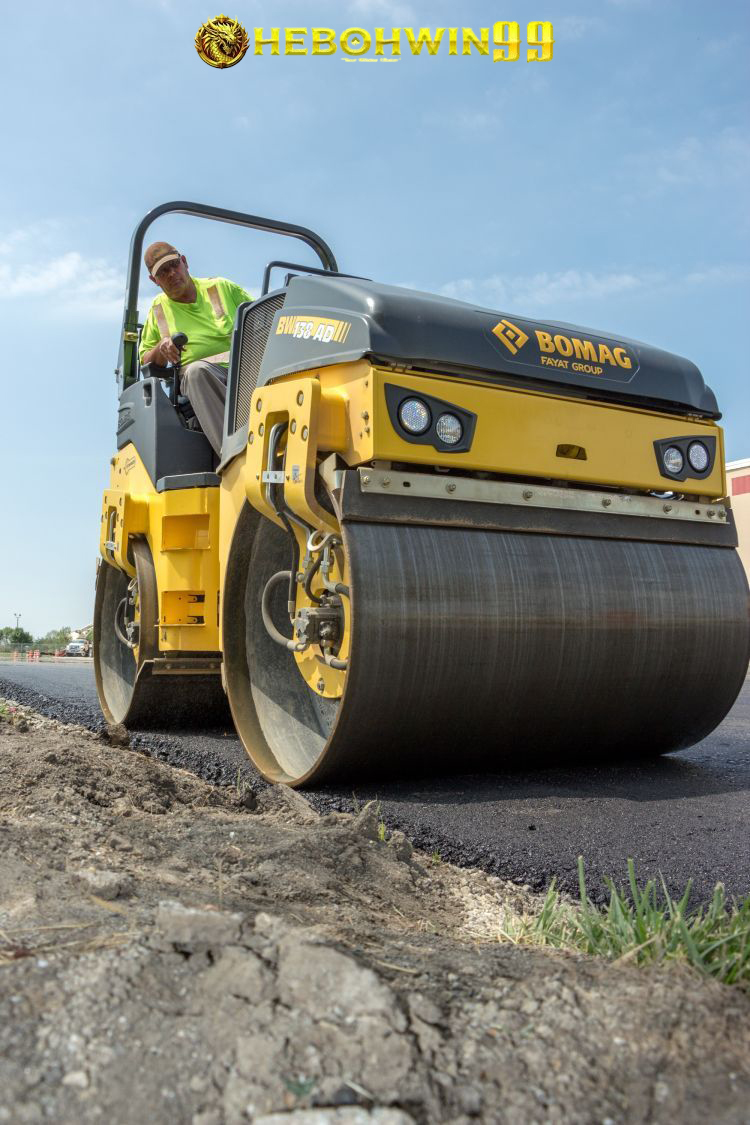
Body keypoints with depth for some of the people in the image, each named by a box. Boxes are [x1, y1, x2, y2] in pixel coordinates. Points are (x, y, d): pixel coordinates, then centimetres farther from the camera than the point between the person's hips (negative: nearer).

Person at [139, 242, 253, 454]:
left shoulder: (222, 287, 19)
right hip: (197, 379, 0)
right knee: (197, 369, -39)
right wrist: (161, 348, -2)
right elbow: (146, 363, 20)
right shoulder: (158, 309, 22)